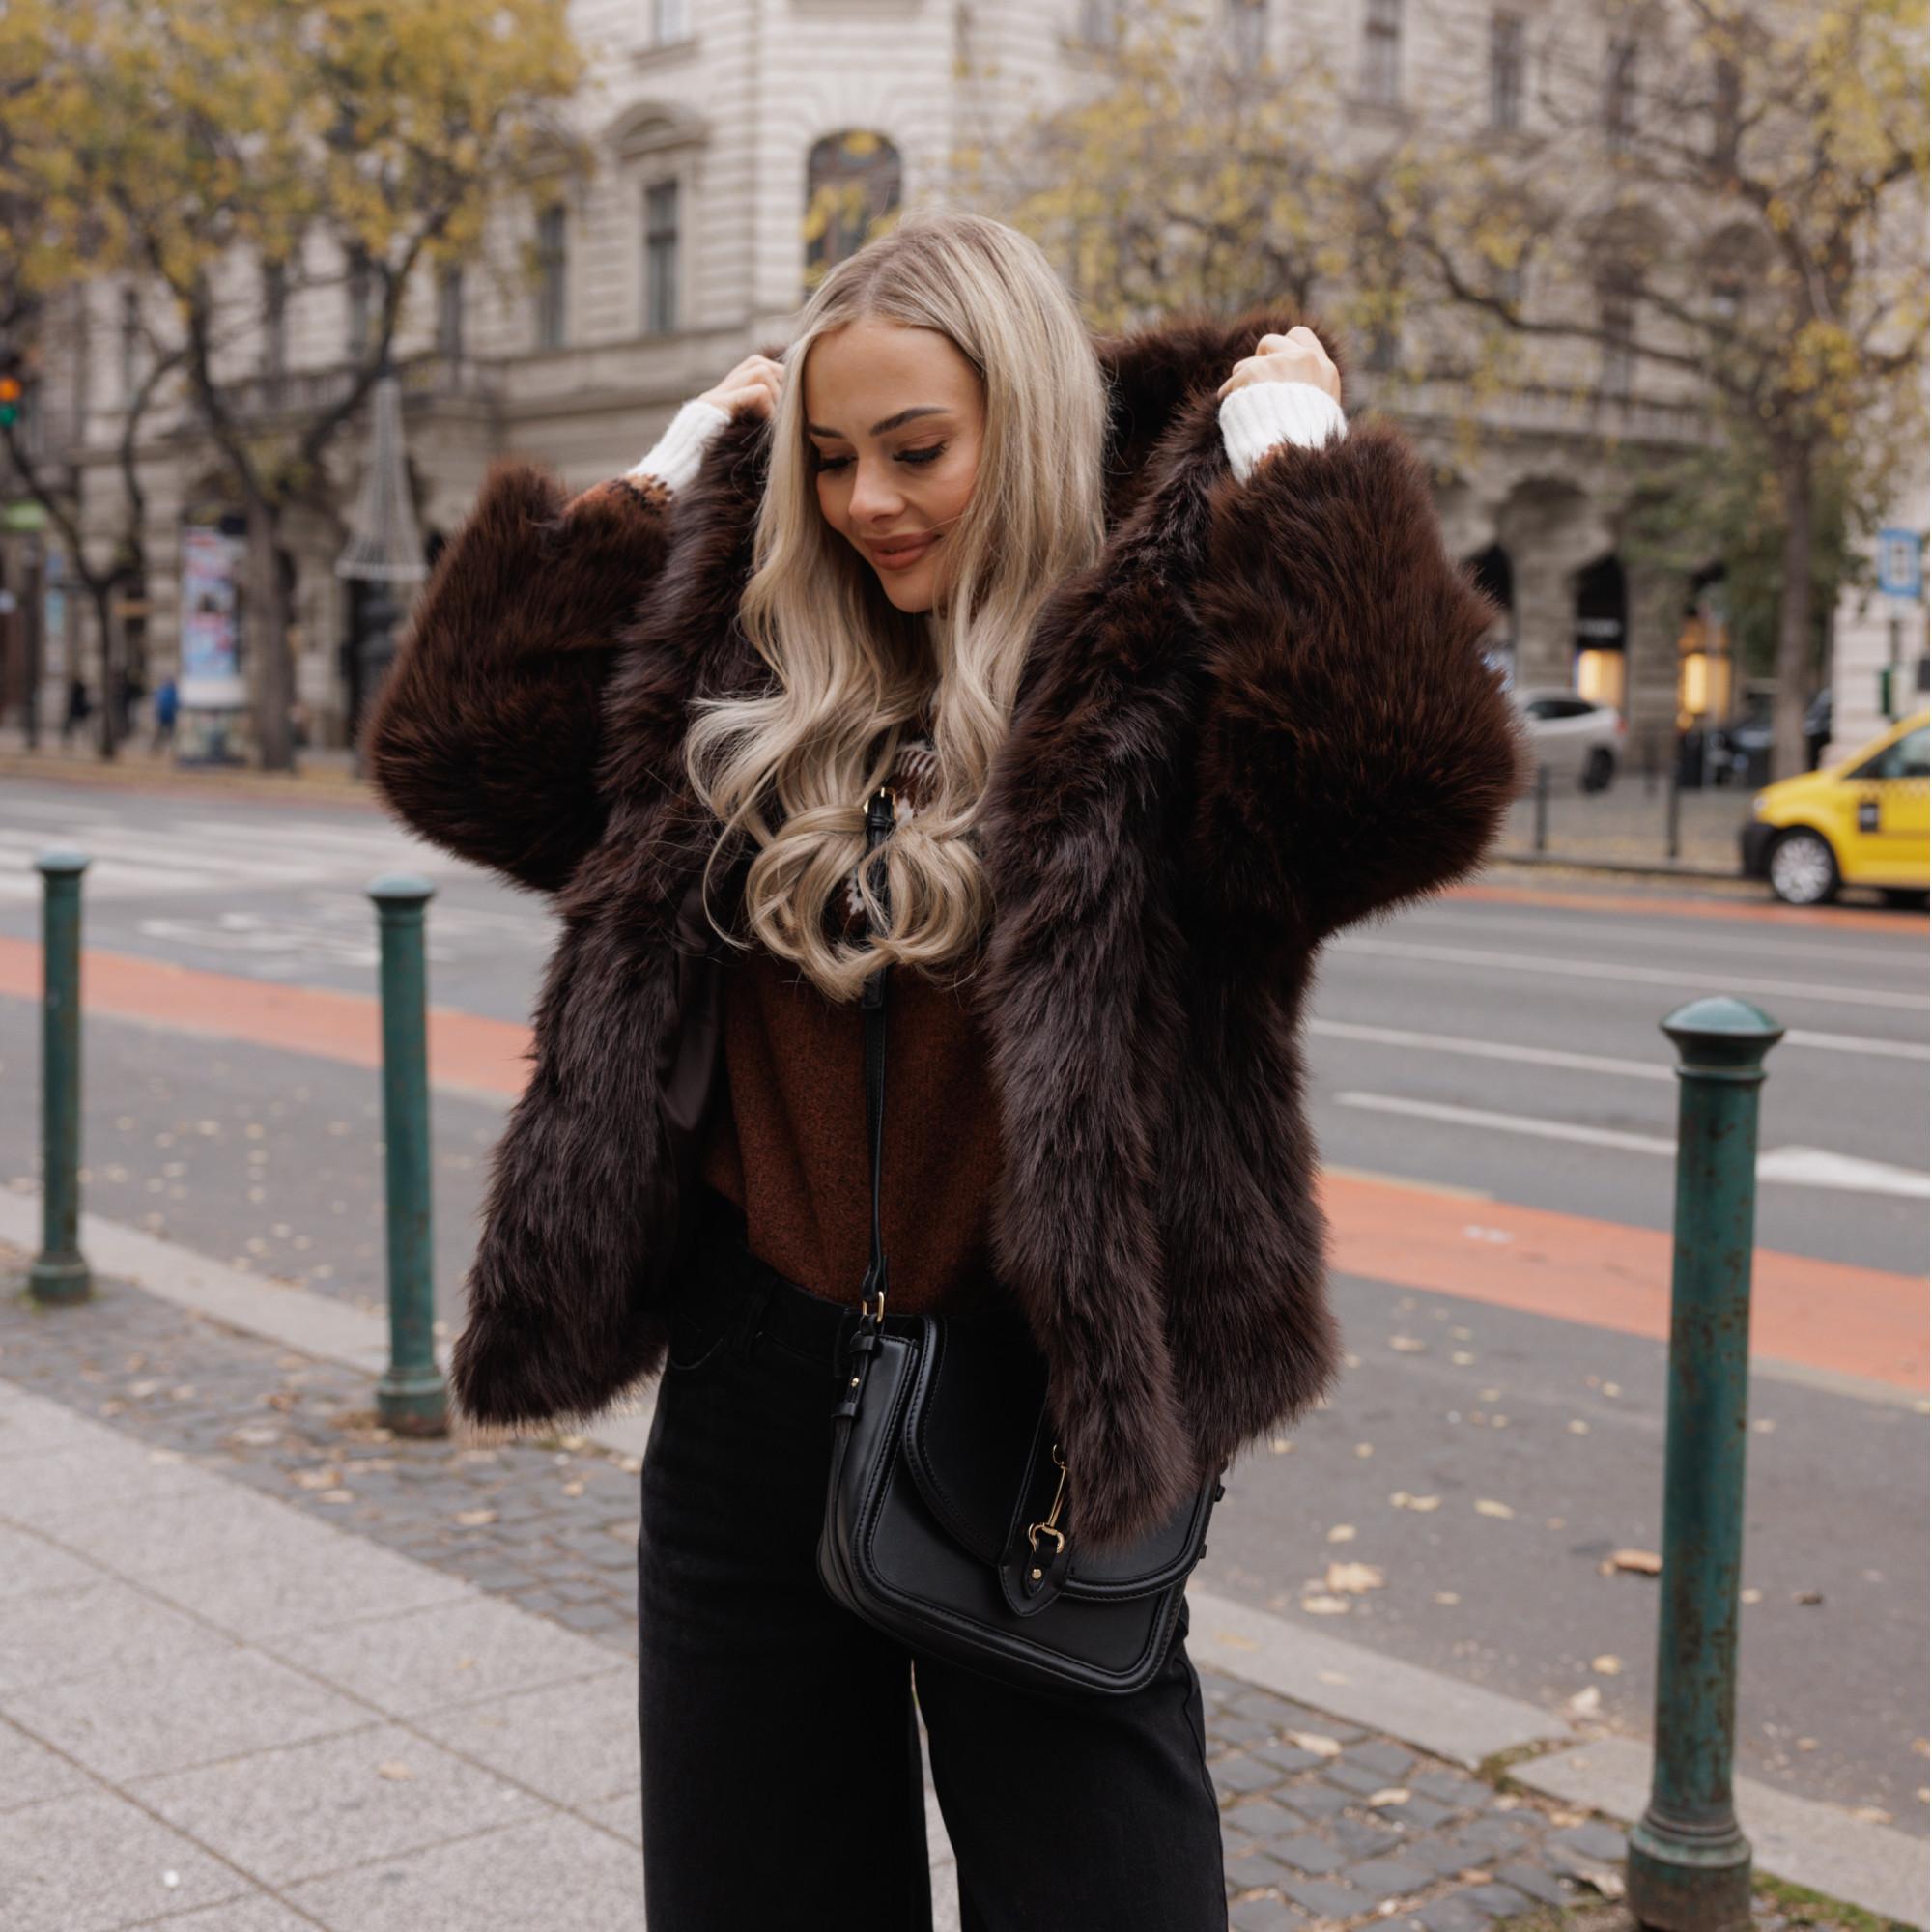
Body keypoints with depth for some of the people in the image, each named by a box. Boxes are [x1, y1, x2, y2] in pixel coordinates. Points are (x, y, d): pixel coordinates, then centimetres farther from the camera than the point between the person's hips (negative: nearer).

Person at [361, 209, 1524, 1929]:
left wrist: (1296, 448, -17)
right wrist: (673, 464, 6)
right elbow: (463, 750, 6)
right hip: (753, 1415, 5)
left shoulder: (1160, 680, -11)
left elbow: (1399, 782, -29)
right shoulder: (746, 678, 6)